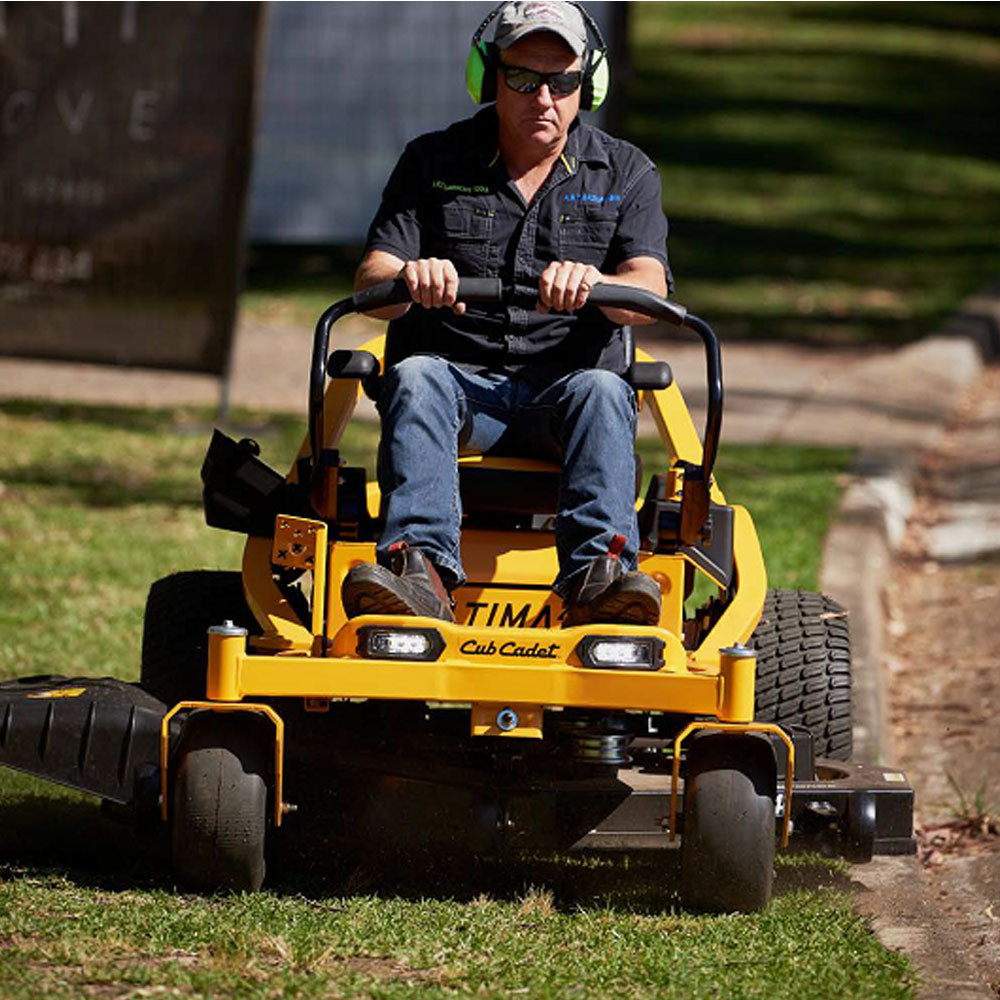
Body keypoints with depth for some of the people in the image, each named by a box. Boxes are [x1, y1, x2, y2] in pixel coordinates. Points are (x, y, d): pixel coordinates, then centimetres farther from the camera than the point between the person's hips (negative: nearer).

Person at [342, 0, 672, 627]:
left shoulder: (624, 173, 10)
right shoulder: (433, 163, 11)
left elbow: (648, 293, -6)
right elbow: (370, 287, 0)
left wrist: (591, 282, -31)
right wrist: (409, 279, -26)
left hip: (562, 388, 0)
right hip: (459, 379, 0)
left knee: (600, 391, -33)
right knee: (416, 377, -33)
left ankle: (597, 574, -52)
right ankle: (421, 568, -52)